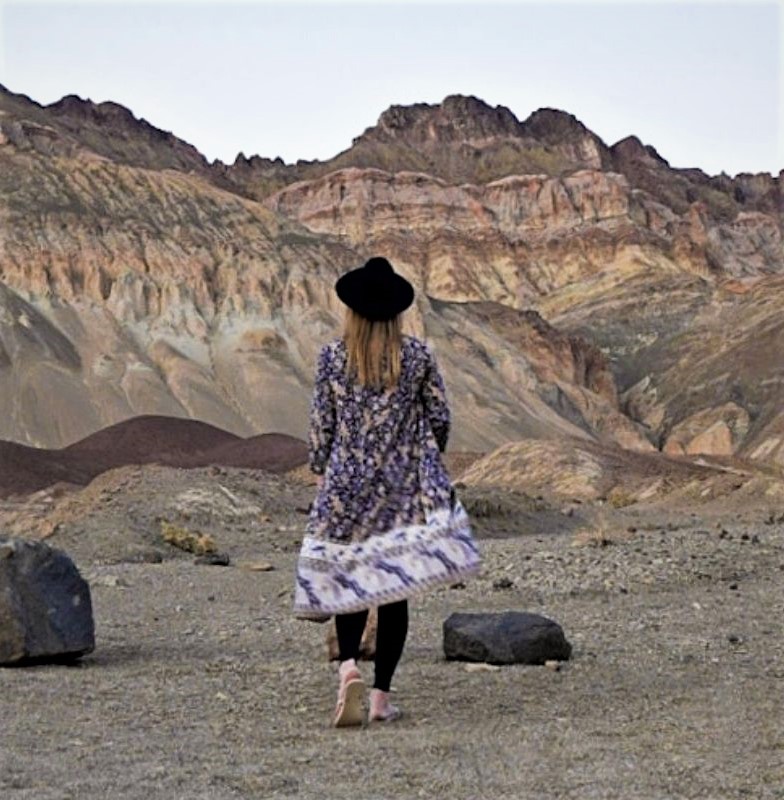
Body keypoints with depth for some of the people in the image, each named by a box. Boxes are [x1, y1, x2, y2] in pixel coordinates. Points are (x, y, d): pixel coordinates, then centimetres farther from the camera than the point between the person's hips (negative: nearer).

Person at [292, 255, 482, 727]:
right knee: (396, 587, 5)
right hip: (404, 486, 0)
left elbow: (321, 424, 0)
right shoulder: (418, 356, -2)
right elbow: (441, 419, 4)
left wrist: (322, 471, 14)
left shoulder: (332, 357, -3)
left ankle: (349, 664, -16)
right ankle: (382, 695, 3)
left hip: (347, 483, 0)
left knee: (350, 577, 10)